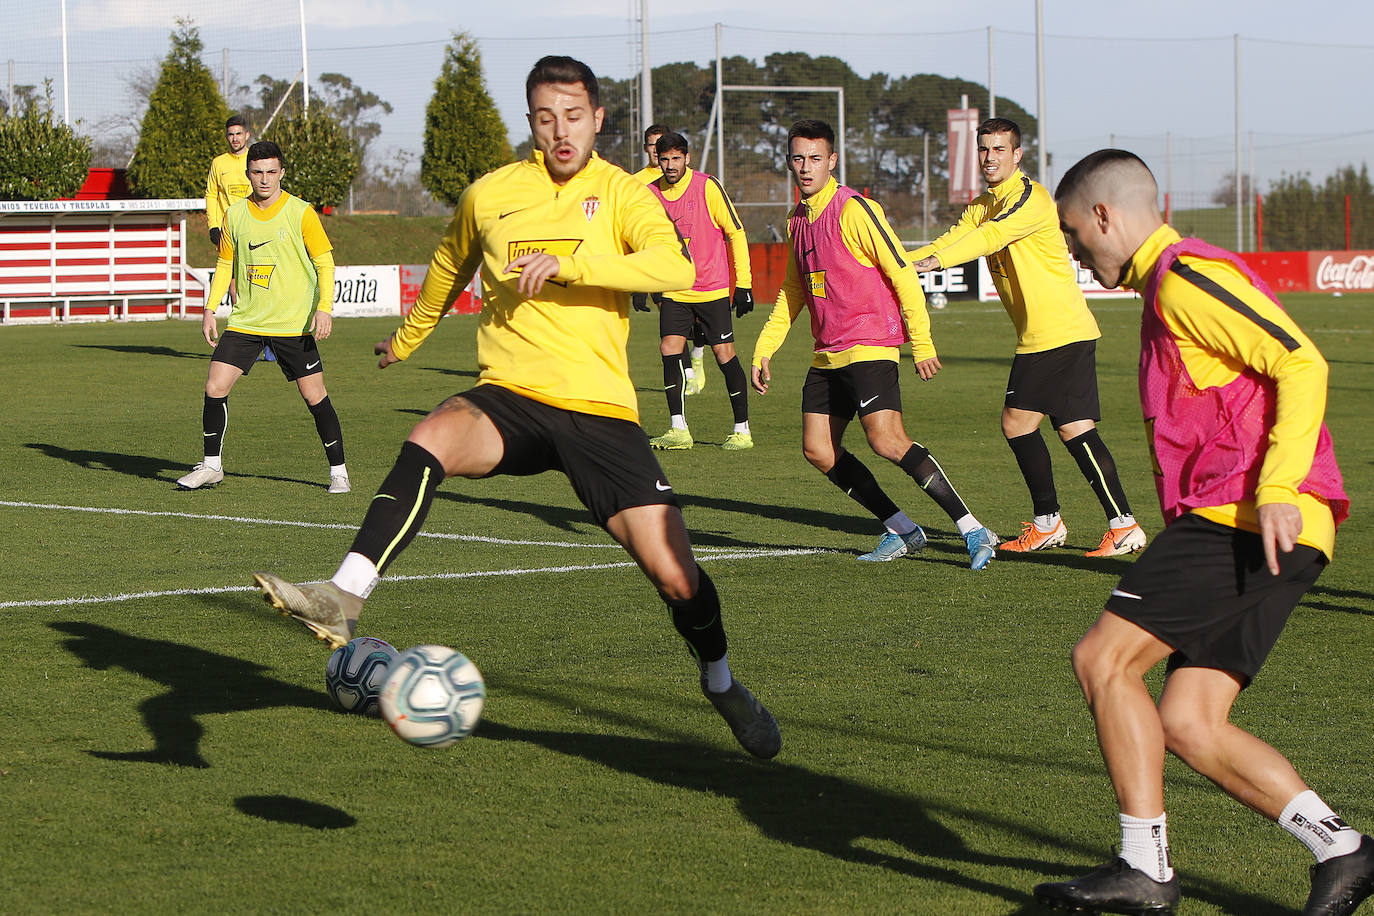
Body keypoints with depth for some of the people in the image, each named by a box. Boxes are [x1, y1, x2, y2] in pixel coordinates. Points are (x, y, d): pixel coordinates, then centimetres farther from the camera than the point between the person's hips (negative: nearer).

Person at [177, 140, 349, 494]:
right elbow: (225, 264, 15)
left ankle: (338, 471, 10)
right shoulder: (235, 214, 5)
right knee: (215, 387, -6)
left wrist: (324, 308, -15)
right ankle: (212, 465, 10)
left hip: (293, 324, -3)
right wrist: (210, 309, 6)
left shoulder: (301, 212, -5)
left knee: (314, 396, -4)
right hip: (245, 320, 3)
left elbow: (325, 262, -4)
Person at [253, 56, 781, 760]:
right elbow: (450, 266, 31)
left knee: (674, 574, -5)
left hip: (599, 406, -1)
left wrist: (567, 263, -27)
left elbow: (674, 266, -17)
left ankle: (721, 683, 26)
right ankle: (343, 600, -41)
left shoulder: (621, 193, 3)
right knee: (429, 441, -34)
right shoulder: (489, 194, 9)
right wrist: (407, 337, 43)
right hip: (508, 397, 1)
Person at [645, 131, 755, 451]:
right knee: (669, 348, -10)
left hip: (713, 289, -4)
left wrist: (743, 284, -8)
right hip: (674, 292, 4)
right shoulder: (651, 193, 4)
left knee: (724, 353, -4)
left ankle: (742, 430, 5)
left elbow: (736, 233, -5)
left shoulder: (707, 186, -8)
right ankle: (678, 430, -4)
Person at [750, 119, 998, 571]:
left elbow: (903, 275, -12)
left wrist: (922, 344, -14)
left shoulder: (855, 211, -10)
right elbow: (794, 290, 26)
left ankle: (974, 532, -20)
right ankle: (902, 531, 12)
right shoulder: (797, 220, 14)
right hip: (827, 355, 9)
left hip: (869, 347, -9)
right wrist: (764, 348, 22)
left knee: (887, 441, -22)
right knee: (818, 450, 3)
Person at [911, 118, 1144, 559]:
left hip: (1064, 332, -10)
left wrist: (937, 259, -37)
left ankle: (1124, 526, -7)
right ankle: (1047, 524, 16)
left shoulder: (1030, 198, -12)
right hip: (1034, 339, 10)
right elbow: (954, 239, 12)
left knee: (1075, 430, -11)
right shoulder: (984, 204, 17)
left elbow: (991, 237, -26)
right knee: (1016, 423, 9)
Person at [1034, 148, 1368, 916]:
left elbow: (1301, 364, -18)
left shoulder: (1185, 277, -7)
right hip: (1241, 528, 10)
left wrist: (1277, 489, -25)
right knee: (1187, 725, 4)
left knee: (1104, 659, -10)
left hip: (1243, 519, -10)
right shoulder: (1169, 285, 25)